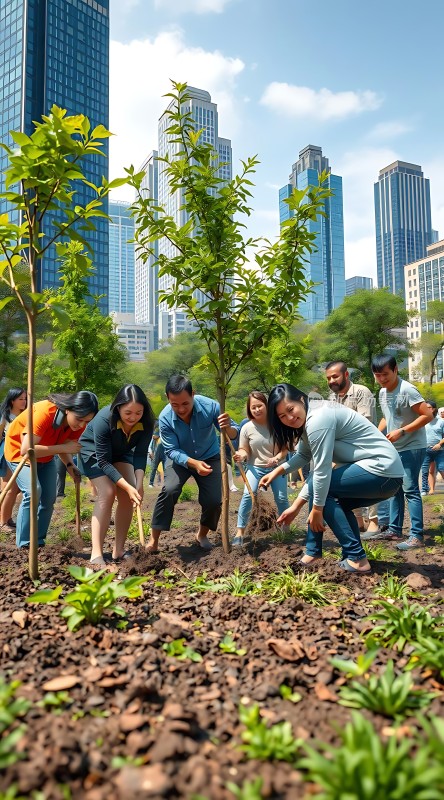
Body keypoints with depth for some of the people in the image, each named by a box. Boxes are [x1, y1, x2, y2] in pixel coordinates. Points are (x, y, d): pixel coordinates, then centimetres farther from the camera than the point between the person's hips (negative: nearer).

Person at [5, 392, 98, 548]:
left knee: (49, 498, 1)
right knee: (33, 491, -23)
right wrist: (64, 447, -41)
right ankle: (24, 544, -13)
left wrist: (70, 465, -23)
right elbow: (26, 449, -41)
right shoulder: (44, 412, -39)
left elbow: (63, 445, -3)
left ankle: (39, 542, 15)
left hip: (45, 455, 6)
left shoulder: (79, 423, -18)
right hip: (19, 450, -6)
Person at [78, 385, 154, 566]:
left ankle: (119, 551, 1)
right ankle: (96, 554, -20)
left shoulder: (146, 423, -26)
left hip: (121, 453, 5)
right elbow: (103, 461, -33)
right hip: (94, 451, -4)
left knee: (128, 496, -8)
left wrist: (139, 483, -36)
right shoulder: (104, 420, -37)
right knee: (107, 493, -21)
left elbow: (140, 454, -21)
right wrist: (127, 486, -38)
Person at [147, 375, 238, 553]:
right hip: (180, 458, -1)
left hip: (209, 457, 1)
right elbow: (172, 451, -25)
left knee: (214, 500, -9)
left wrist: (228, 428, -48)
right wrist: (194, 463, -43)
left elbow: (234, 433, -23)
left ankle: (202, 535, 22)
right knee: (169, 490, -26)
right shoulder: (165, 418, -28)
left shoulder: (210, 406, -29)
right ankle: (153, 539, -13)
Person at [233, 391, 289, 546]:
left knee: (281, 498, -4)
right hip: (255, 467, 0)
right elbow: (244, 450, -4)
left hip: (277, 467, 0)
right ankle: (240, 533, -13)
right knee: (248, 494, -19)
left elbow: (286, 447, -6)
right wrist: (241, 455, -27)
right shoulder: (247, 428, -11)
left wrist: (277, 457, -25)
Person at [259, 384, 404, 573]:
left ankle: (357, 559, -8)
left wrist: (317, 509, -12)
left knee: (319, 486, -10)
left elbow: (322, 470, -19)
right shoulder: (308, 418, 12)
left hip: (381, 468, -11)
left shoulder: (318, 419, -19)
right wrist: (277, 471, 9)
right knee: (335, 502, 22)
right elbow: (303, 455, 21)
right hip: (385, 472, 11)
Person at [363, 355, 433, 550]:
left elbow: (427, 415, -21)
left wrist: (402, 431, -25)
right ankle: (394, 530, 22)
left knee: (410, 490, -10)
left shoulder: (407, 390, -19)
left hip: (412, 447, -8)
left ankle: (417, 536, -5)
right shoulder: (382, 393, 6)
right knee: (395, 489, 13)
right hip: (394, 448, 9)